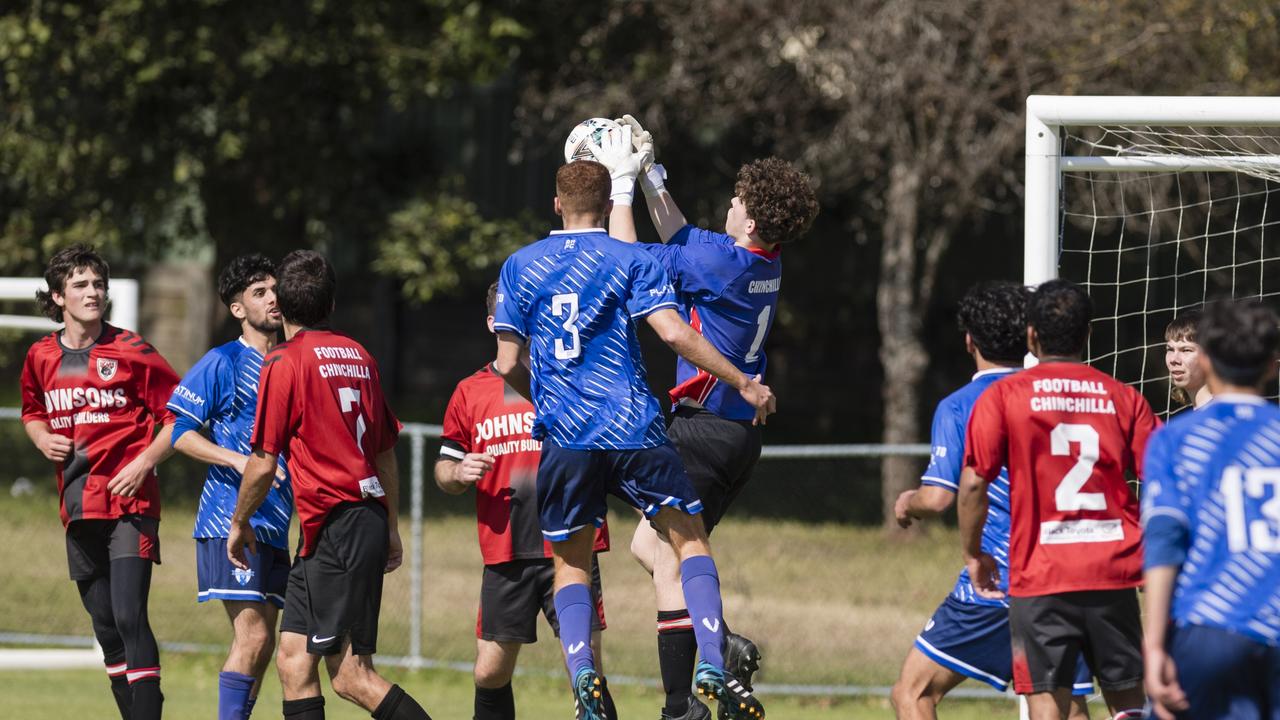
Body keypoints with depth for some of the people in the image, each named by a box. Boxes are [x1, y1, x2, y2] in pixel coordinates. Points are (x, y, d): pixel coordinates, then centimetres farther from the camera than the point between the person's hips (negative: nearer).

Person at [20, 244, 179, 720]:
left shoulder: (131, 352, -6)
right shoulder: (41, 357, 8)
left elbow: (177, 416, -3)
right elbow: (32, 411, 26)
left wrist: (145, 462, -15)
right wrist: (43, 439, 5)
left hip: (130, 503, -6)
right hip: (77, 509, 6)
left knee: (129, 616, -18)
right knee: (105, 627, 10)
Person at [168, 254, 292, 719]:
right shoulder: (223, 363, -4)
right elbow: (179, 432, -7)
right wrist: (240, 460, -19)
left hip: (275, 526, 7)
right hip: (231, 520, -7)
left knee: (262, 646, 6)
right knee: (251, 638, -15)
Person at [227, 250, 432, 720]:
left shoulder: (284, 363, -8)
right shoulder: (359, 356, 13)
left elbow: (264, 463, -8)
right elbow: (387, 452, 19)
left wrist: (239, 523, 7)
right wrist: (391, 528, 27)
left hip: (334, 523, -8)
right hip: (370, 517, 8)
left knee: (350, 673, -9)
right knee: (293, 660, 9)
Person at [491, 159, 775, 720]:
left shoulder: (519, 268, 8)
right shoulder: (629, 261, 0)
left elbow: (507, 364, 6)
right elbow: (674, 333, -11)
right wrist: (743, 384, -3)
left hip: (564, 437, 2)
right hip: (633, 430, -2)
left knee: (571, 561, 14)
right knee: (689, 538, 8)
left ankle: (582, 673, -8)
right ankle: (712, 663, -9)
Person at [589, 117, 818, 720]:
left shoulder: (723, 263, -19)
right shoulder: (764, 263, 6)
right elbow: (681, 238, 24)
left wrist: (622, 182, 0)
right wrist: (650, 176, 21)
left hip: (703, 431, -9)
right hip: (740, 431, 9)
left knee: (668, 566, -5)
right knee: (649, 546, 19)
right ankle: (722, 643, 6)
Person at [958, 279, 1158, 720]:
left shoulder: (1002, 397, -1)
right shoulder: (1122, 398, 5)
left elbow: (973, 485, -6)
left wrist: (974, 555, 8)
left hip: (1039, 579, -2)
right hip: (1113, 575, 2)